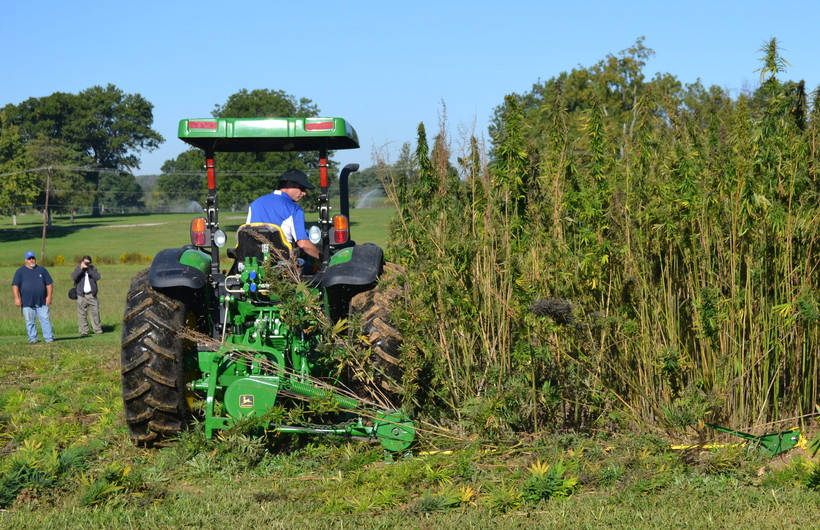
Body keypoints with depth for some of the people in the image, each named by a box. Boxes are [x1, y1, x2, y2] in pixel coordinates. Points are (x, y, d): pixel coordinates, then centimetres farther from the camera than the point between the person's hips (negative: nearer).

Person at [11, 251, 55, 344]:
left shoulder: (42, 270, 13)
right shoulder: (20, 271, 8)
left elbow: (49, 284, 12)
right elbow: (15, 285, 2)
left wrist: (49, 296, 2)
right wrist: (17, 298, -8)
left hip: (42, 301, 1)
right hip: (27, 302, -1)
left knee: (45, 320, -5)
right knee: (29, 322, 1)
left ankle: (49, 338, -4)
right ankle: (32, 339, 8)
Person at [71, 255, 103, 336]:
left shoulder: (93, 268, 9)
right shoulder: (78, 269, 6)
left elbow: (97, 277, -8)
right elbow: (74, 277, -13)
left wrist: (89, 269, -13)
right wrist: (81, 268, -18)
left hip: (92, 295, 1)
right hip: (81, 295, -1)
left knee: (95, 312, 0)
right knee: (82, 314, -4)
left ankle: (97, 329, 7)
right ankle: (83, 331, -2)